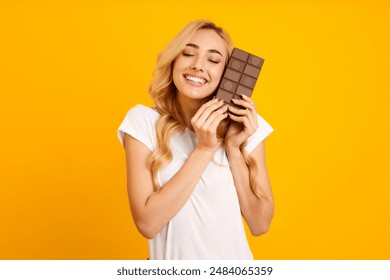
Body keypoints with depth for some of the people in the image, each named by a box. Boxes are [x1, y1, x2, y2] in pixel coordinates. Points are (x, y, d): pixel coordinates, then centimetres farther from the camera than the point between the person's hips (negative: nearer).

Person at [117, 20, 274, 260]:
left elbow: (260, 224, -10)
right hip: (171, 259, 0)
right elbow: (147, 223, -20)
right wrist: (204, 149, -24)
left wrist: (234, 148, -20)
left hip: (234, 259, 1)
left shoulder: (243, 124, -10)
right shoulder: (143, 120, -13)